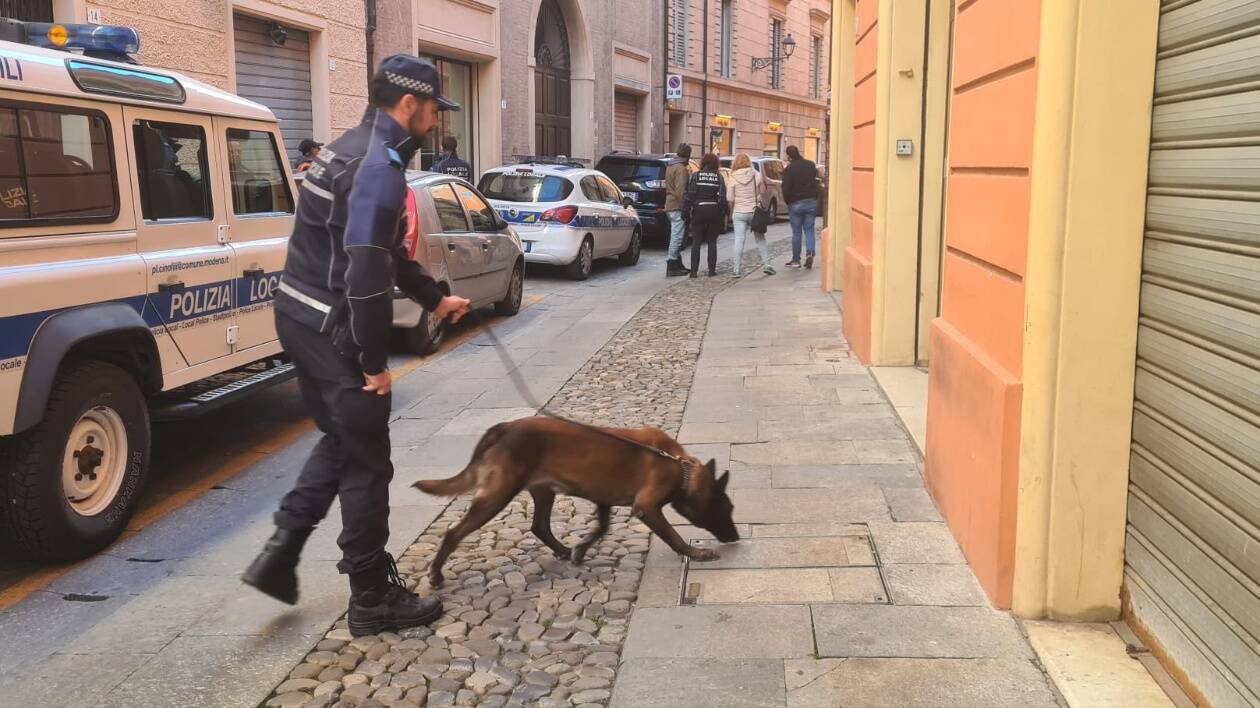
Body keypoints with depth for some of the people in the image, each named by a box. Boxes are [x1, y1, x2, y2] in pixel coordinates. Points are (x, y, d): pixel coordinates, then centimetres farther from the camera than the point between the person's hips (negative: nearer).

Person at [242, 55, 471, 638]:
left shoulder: (353, 148, 14)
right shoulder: (380, 165, -19)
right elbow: (366, 272, -25)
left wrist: (434, 299, 26)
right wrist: (375, 363, -19)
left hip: (301, 317, 10)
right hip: (332, 328, -10)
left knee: (340, 441, 24)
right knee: (366, 464, 2)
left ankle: (278, 556, 23)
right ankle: (374, 600, 14)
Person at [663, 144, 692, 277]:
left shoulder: (670, 167, 18)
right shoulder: (682, 169, -13)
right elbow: (680, 191, -21)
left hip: (670, 206, 10)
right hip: (677, 207, -10)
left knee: (676, 237, 15)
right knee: (677, 237, -8)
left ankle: (677, 265, 20)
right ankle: (672, 267, -9)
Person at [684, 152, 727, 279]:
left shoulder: (695, 176, -1)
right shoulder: (719, 177, 2)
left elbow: (689, 195, -7)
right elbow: (723, 197, -3)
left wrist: (685, 210, -4)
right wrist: (723, 213, 1)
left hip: (699, 211, -1)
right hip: (714, 211, 1)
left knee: (696, 243, 4)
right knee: (712, 242, 10)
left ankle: (694, 271, 0)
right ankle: (712, 270, 8)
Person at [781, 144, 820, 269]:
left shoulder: (789, 169, -11)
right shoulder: (810, 165, 4)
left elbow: (786, 189, -12)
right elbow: (815, 179, 14)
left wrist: (788, 202, 2)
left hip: (796, 204, -3)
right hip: (812, 202, 3)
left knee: (796, 232, 5)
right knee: (809, 230, 9)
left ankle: (796, 260, 11)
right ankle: (810, 252, -12)